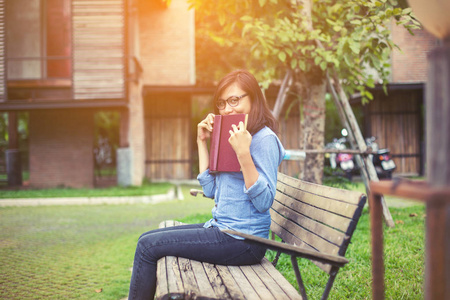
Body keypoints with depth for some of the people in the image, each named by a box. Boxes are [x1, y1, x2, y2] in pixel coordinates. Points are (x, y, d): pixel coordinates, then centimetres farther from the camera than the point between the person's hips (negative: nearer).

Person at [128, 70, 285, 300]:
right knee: (147, 239, 12)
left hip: (242, 240, -9)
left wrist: (243, 154, -29)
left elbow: (264, 201, -21)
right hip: (221, 228, 10)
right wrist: (202, 143, 9)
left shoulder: (264, 139, -13)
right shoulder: (231, 136, 15)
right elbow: (210, 190, 10)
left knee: (148, 246, -7)